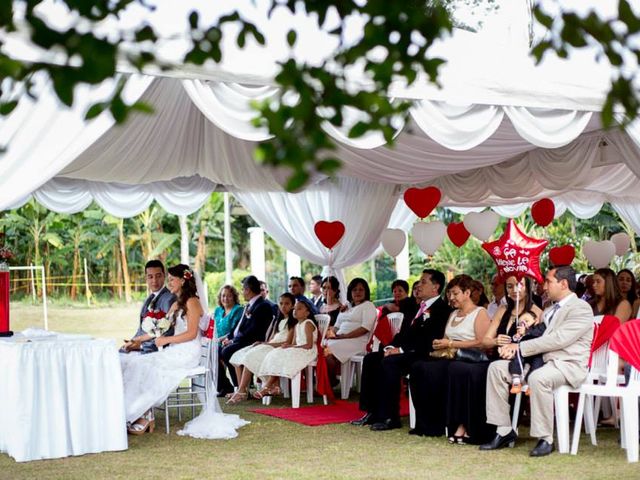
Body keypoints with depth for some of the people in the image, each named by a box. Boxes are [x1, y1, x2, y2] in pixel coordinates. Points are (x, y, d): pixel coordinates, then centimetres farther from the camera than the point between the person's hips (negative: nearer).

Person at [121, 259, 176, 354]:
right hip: (140, 344, 9)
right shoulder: (150, 298, 18)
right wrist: (133, 342, 3)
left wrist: (141, 344, -20)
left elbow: (168, 333, -18)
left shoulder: (169, 298, -11)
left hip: (155, 349, -9)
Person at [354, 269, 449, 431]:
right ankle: (372, 412, -8)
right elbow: (403, 333, 21)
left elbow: (430, 340, -18)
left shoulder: (442, 309, -7)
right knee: (370, 359, -7)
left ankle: (390, 418, -25)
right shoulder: (416, 307, 23)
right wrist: (391, 347, 1)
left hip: (423, 355, -9)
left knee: (389, 362, -30)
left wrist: (402, 349, -20)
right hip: (403, 352, 9)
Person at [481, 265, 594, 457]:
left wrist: (520, 347, -16)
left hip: (569, 365, -9)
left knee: (538, 377, -39)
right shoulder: (549, 311, 23)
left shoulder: (581, 308, -7)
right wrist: (513, 348, -5)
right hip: (543, 361, 9)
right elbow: (539, 338, 17)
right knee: (496, 367, -6)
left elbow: (558, 339, -18)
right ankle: (504, 431, -6)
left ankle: (545, 439, -26)